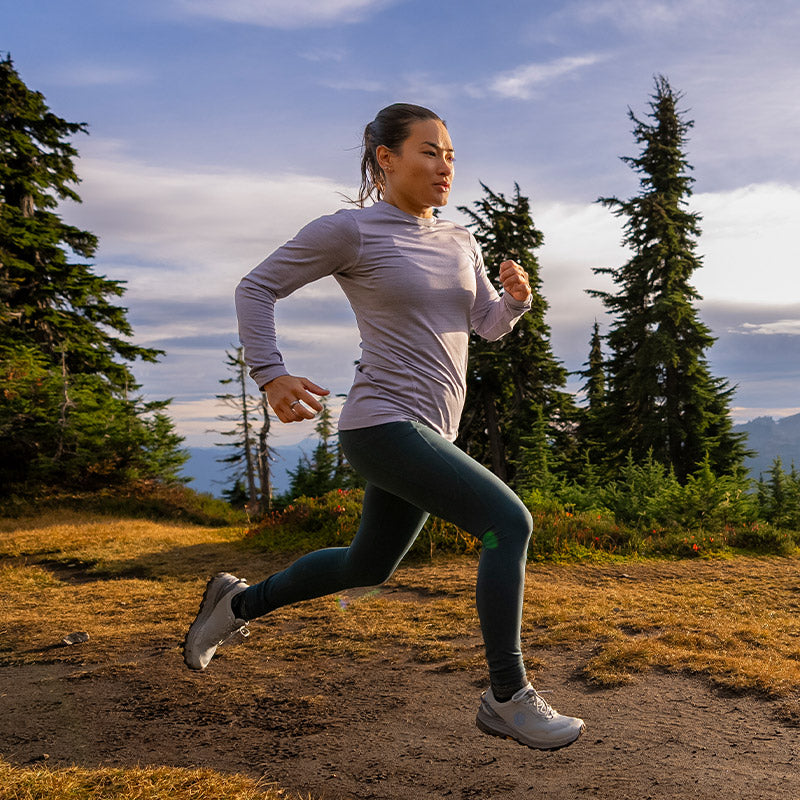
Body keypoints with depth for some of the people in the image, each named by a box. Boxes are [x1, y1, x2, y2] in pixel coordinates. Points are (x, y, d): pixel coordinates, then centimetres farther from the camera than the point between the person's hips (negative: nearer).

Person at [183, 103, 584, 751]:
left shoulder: (458, 241, 13)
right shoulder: (350, 229, -7)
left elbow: (489, 325, 15)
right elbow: (257, 288, -1)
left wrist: (516, 296, -7)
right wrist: (270, 374, -14)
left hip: (427, 433, 9)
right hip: (383, 425, -9)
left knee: (368, 566, 21)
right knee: (509, 522, -18)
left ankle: (239, 603, 41)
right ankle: (507, 697, -4)